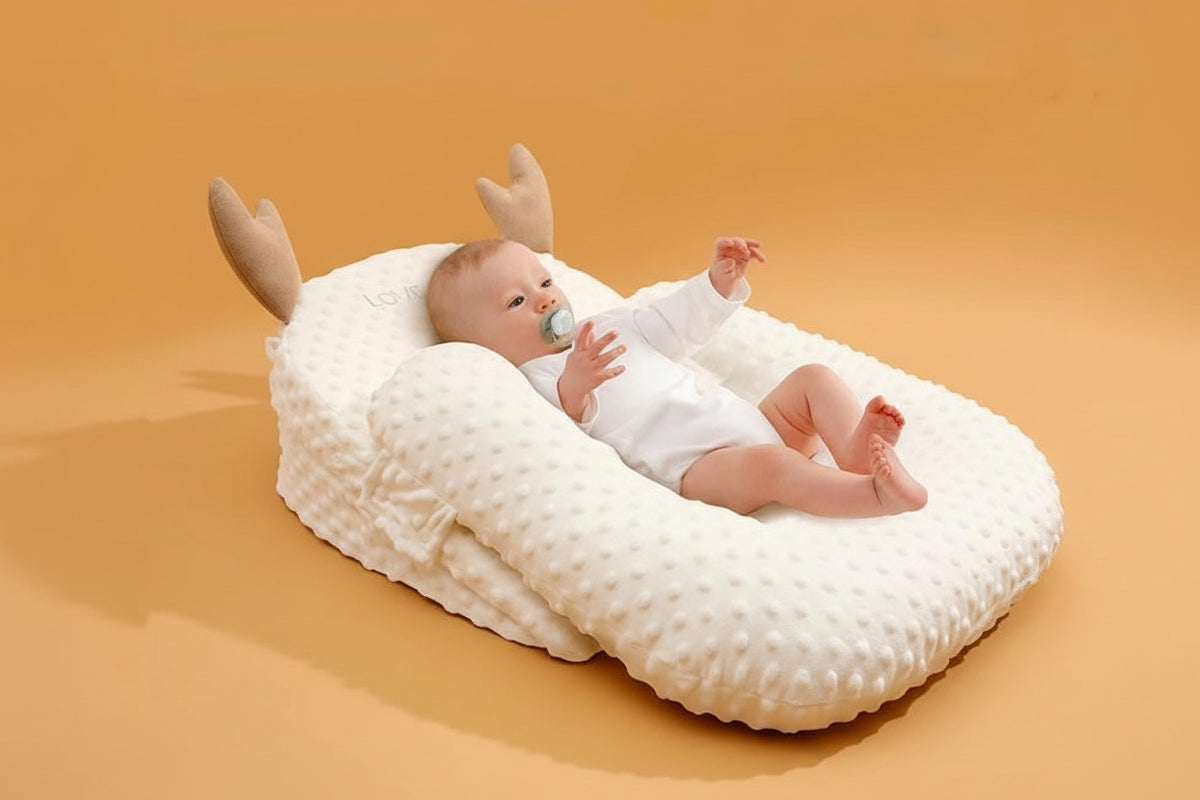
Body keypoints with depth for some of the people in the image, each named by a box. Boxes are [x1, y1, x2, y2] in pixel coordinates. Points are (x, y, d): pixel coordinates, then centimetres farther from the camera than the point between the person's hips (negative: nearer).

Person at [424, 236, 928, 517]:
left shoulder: (605, 327, 26)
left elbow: (673, 326, 29)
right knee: (769, 463, -35)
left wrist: (719, 282, 14)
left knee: (814, 377, 0)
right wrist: (574, 387, -45)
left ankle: (855, 449, -26)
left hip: (750, 419, 10)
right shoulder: (531, 379, 0)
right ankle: (878, 493, -41)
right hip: (691, 465, -9)